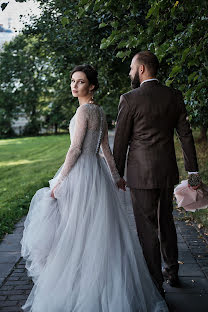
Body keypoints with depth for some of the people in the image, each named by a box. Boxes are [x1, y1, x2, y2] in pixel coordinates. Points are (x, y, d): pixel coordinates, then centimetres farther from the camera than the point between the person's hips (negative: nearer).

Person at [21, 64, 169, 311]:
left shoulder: (83, 110, -14)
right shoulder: (99, 111, 12)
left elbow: (75, 149, -17)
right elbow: (106, 147, 16)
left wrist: (59, 181, -14)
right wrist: (115, 176, 22)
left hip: (82, 171, -9)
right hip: (97, 169, 9)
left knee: (78, 231, 0)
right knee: (99, 231, 15)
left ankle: (78, 292, 10)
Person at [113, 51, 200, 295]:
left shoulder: (129, 99, -11)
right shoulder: (174, 96, 3)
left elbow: (121, 141, -8)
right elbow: (186, 134, 5)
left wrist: (117, 175, 1)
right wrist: (193, 171, 10)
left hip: (141, 174, -5)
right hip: (168, 172, 6)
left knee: (147, 228, 4)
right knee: (166, 222, 21)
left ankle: (156, 284, 14)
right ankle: (172, 272, 36)